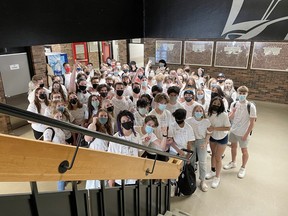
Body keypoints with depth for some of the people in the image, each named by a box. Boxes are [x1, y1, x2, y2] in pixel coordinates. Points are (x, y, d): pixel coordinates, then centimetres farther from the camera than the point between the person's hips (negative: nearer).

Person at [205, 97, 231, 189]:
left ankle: (217, 177, 21)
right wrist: (209, 129, -17)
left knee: (218, 157, 2)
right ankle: (213, 171, 42)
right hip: (212, 137, 5)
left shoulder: (224, 115, -27)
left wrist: (214, 128, -33)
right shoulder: (209, 113, -13)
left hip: (222, 138, -5)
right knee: (213, 154, 21)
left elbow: (228, 128, -27)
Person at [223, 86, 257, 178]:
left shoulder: (251, 106, -17)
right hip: (233, 130, 5)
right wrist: (233, 112, -22)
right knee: (233, 146, 20)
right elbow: (230, 118, 0)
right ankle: (233, 162, 42)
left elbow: (252, 122, -13)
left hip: (243, 133, -4)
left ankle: (243, 168, 29)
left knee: (244, 150, 9)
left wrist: (246, 134, -14)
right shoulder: (234, 104, -4)